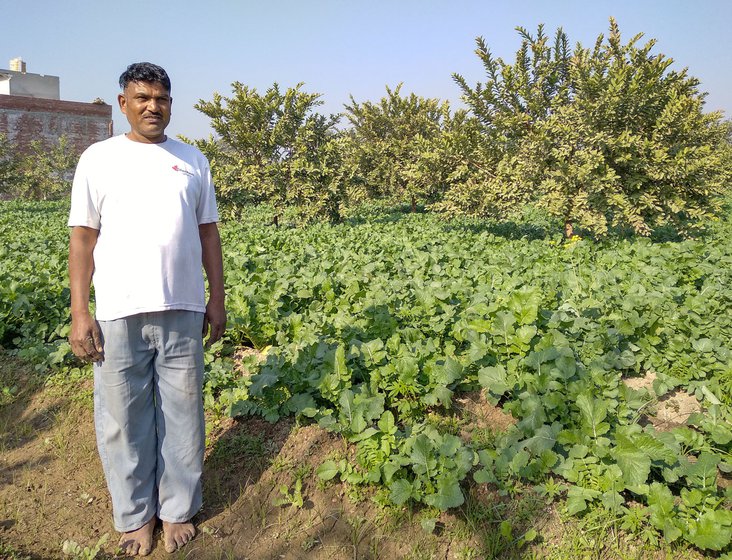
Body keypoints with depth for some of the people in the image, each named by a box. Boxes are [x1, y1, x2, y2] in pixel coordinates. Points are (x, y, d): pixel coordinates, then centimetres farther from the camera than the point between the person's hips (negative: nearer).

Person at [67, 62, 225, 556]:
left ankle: (179, 510, 25)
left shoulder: (192, 160, 10)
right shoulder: (100, 158, 5)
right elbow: (83, 238, 2)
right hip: (119, 313, -1)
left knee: (182, 415, 8)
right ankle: (136, 515, 26)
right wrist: (79, 313, -4)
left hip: (183, 311, 2)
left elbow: (208, 234, 12)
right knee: (124, 419, 7)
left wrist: (218, 299, 9)